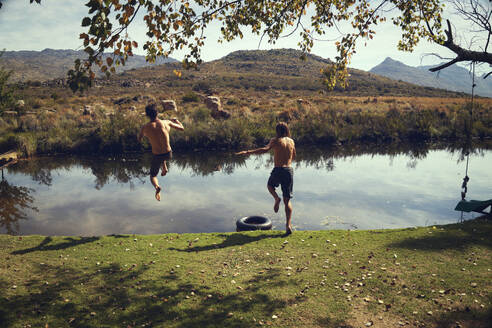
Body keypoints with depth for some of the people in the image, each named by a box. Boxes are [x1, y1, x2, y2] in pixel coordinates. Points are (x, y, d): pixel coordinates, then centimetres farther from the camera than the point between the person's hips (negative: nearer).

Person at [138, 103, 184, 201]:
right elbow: (182, 128, 2)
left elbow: (139, 140, 5)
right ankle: (164, 168, 28)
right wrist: (176, 120, 22)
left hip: (157, 157, -2)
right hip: (169, 154, 2)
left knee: (153, 176, 20)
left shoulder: (145, 127, -14)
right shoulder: (166, 122, -12)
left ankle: (157, 187, -14)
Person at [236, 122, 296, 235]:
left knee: (270, 185, 30)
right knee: (287, 200, 8)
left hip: (278, 170, -4)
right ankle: (288, 225, -1)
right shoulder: (291, 141, 12)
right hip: (289, 170, 4)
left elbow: (265, 149, -20)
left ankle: (276, 198, -1)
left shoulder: (275, 140, -3)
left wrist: (247, 152, -21)